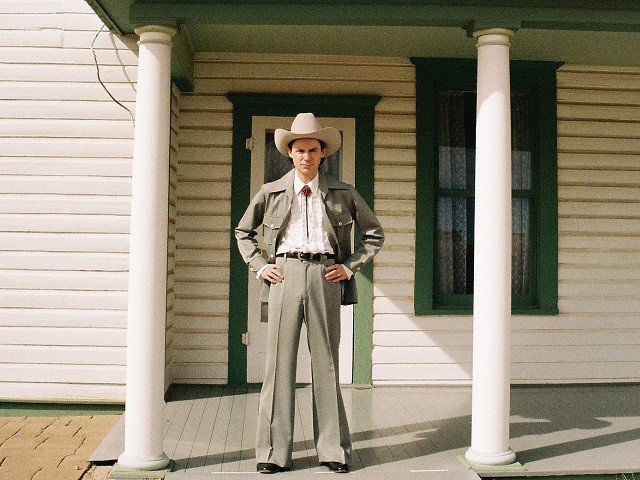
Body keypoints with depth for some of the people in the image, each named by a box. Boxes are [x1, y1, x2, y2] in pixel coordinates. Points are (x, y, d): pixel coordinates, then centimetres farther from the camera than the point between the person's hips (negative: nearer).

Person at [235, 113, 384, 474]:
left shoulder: (342, 193, 8)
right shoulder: (271, 193, 9)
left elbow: (375, 234, 16)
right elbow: (243, 232, 21)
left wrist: (350, 266, 5)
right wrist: (259, 265, 7)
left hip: (325, 278, 0)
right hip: (285, 276, 0)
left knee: (326, 362, 5)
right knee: (279, 361, 0)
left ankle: (334, 450, 14)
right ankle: (274, 452, 8)